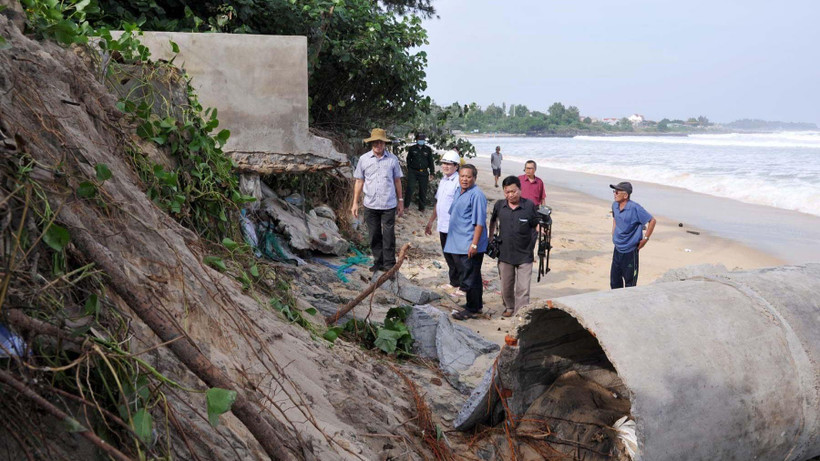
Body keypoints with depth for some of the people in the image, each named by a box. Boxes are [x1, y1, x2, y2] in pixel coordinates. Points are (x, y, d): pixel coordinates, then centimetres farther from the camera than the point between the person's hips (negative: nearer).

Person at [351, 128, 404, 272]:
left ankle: (389, 263, 11)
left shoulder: (392, 159, 2)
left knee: (388, 236, 1)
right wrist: (355, 203, 5)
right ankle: (378, 262, 22)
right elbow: (359, 181, 7)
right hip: (370, 205, 1)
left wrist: (400, 201, 9)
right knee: (374, 236, 9)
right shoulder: (364, 159, 3)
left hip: (388, 206, -1)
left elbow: (397, 181, 9)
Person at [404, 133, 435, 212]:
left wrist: (432, 173, 5)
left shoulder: (428, 149, 7)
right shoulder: (412, 148, 6)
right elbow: (408, 159, 15)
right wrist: (409, 169, 7)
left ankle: (422, 207, 15)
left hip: (423, 172, 1)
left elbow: (431, 162, 10)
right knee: (410, 188, -10)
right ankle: (406, 205, -3)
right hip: (413, 172, -1)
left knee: (423, 190, 5)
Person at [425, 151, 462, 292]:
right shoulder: (443, 180, 14)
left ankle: (462, 285, 9)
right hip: (442, 226, 8)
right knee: (448, 256, 16)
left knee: (456, 257, -1)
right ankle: (454, 282, 28)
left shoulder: (458, 182, -15)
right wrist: (431, 221, 25)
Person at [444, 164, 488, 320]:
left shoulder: (477, 195, -15)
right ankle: (477, 304, 29)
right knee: (470, 276, 18)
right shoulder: (458, 192, 13)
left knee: (470, 278, -2)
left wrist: (474, 244, -22)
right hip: (457, 244, 9)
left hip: (469, 246, -9)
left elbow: (479, 222, -18)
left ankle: (471, 309, 8)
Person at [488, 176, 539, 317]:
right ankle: (509, 307, 40)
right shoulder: (499, 205, -2)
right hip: (505, 254, 3)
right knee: (506, 286, 18)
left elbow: (537, 227, -1)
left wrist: (536, 247, -8)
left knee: (523, 288, -4)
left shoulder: (529, 206, -9)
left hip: (525, 255, -3)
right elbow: (493, 222, 17)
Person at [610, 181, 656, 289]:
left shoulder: (635, 208, -20)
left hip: (630, 251, -7)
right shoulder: (615, 205, 2)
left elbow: (652, 221, -15)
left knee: (629, 280, 4)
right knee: (614, 279, 14)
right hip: (617, 249, 7)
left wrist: (645, 239, -13)